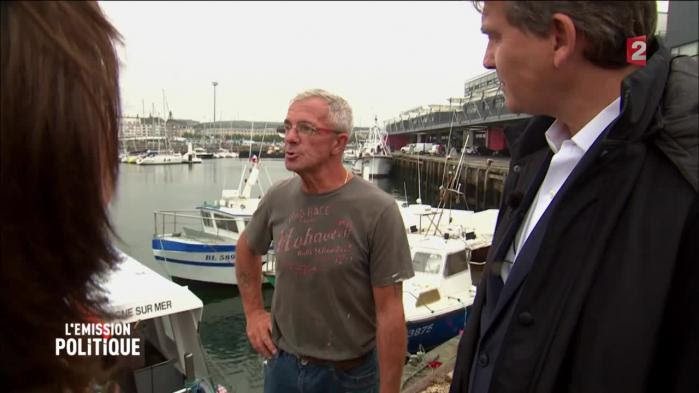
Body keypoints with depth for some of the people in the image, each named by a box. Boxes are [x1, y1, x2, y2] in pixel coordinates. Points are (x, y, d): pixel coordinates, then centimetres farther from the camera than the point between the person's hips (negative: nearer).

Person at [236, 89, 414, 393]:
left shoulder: (378, 210, -21)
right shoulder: (278, 197, -7)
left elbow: (389, 313, -17)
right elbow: (247, 249, 14)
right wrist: (253, 312, 8)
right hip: (281, 361, 4)